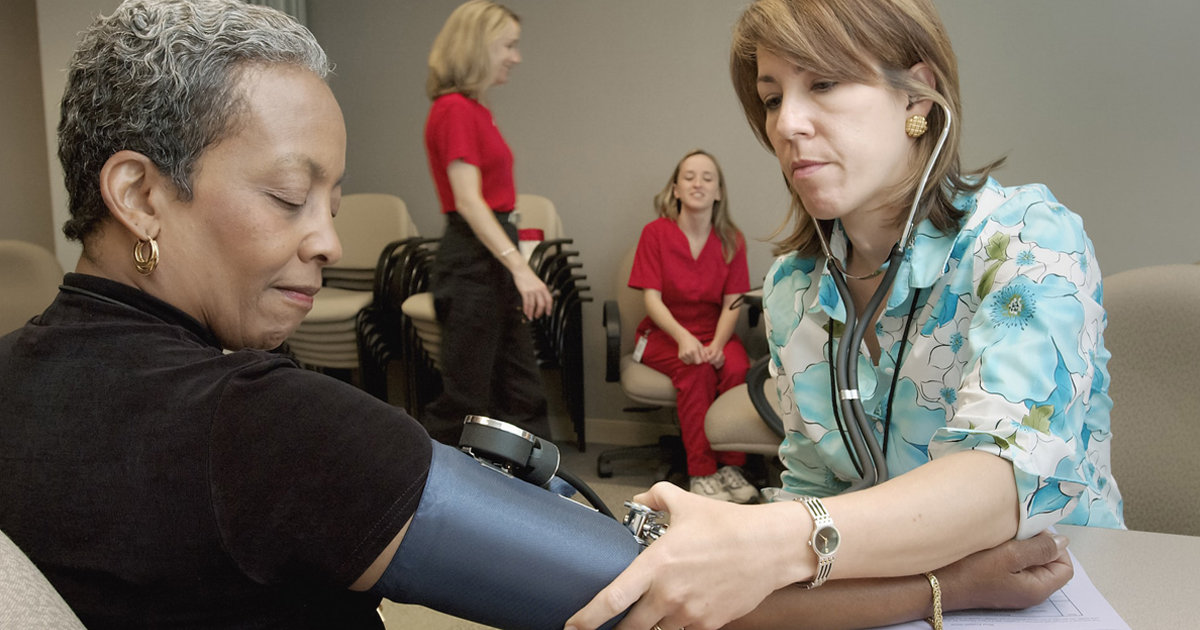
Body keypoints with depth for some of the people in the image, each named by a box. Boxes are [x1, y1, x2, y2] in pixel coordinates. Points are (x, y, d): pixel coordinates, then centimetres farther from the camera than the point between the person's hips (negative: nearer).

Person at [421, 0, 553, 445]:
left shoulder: (475, 109, 14)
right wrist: (519, 266, -26)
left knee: (522, 393, 14)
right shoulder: (454, 109, -14)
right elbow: (467, 201, -21)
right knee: (465, 399, -2)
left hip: (494, 259, 10)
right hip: (472, 262, -10)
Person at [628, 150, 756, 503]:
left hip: (714, 332, 2)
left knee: (737, 368, -31)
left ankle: (732, 467, -19)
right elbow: (652, 298, -9)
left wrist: (717, 344, -23)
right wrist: (683, 337, -27)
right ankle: (702, 473, -28)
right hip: (664, 333, -2)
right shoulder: (655, 233, -2)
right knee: (696, 369, -33)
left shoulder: (731, 241, 4)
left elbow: (732, 303, -3)